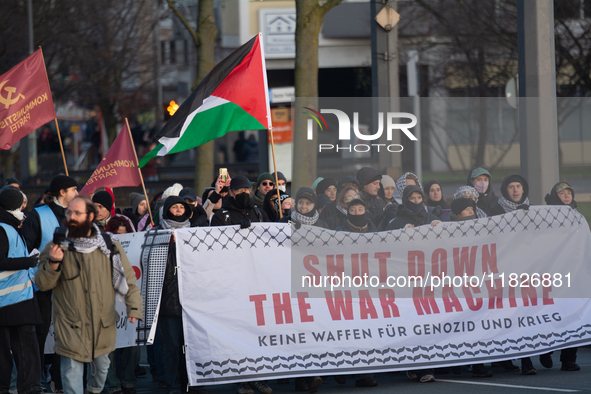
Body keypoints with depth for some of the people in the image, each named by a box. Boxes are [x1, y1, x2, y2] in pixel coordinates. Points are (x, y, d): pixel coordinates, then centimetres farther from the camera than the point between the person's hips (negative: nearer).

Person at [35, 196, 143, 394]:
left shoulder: (110, 246, 1)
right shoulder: (57, 246, -3)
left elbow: (128, 278, 6)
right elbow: (42, 284, -5)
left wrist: (134, 307, -5)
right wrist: (53, 263, -24)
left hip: (103, 325, 3)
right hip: (70, 326, -3)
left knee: (101, 365, 18)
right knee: (72, 369, -8)